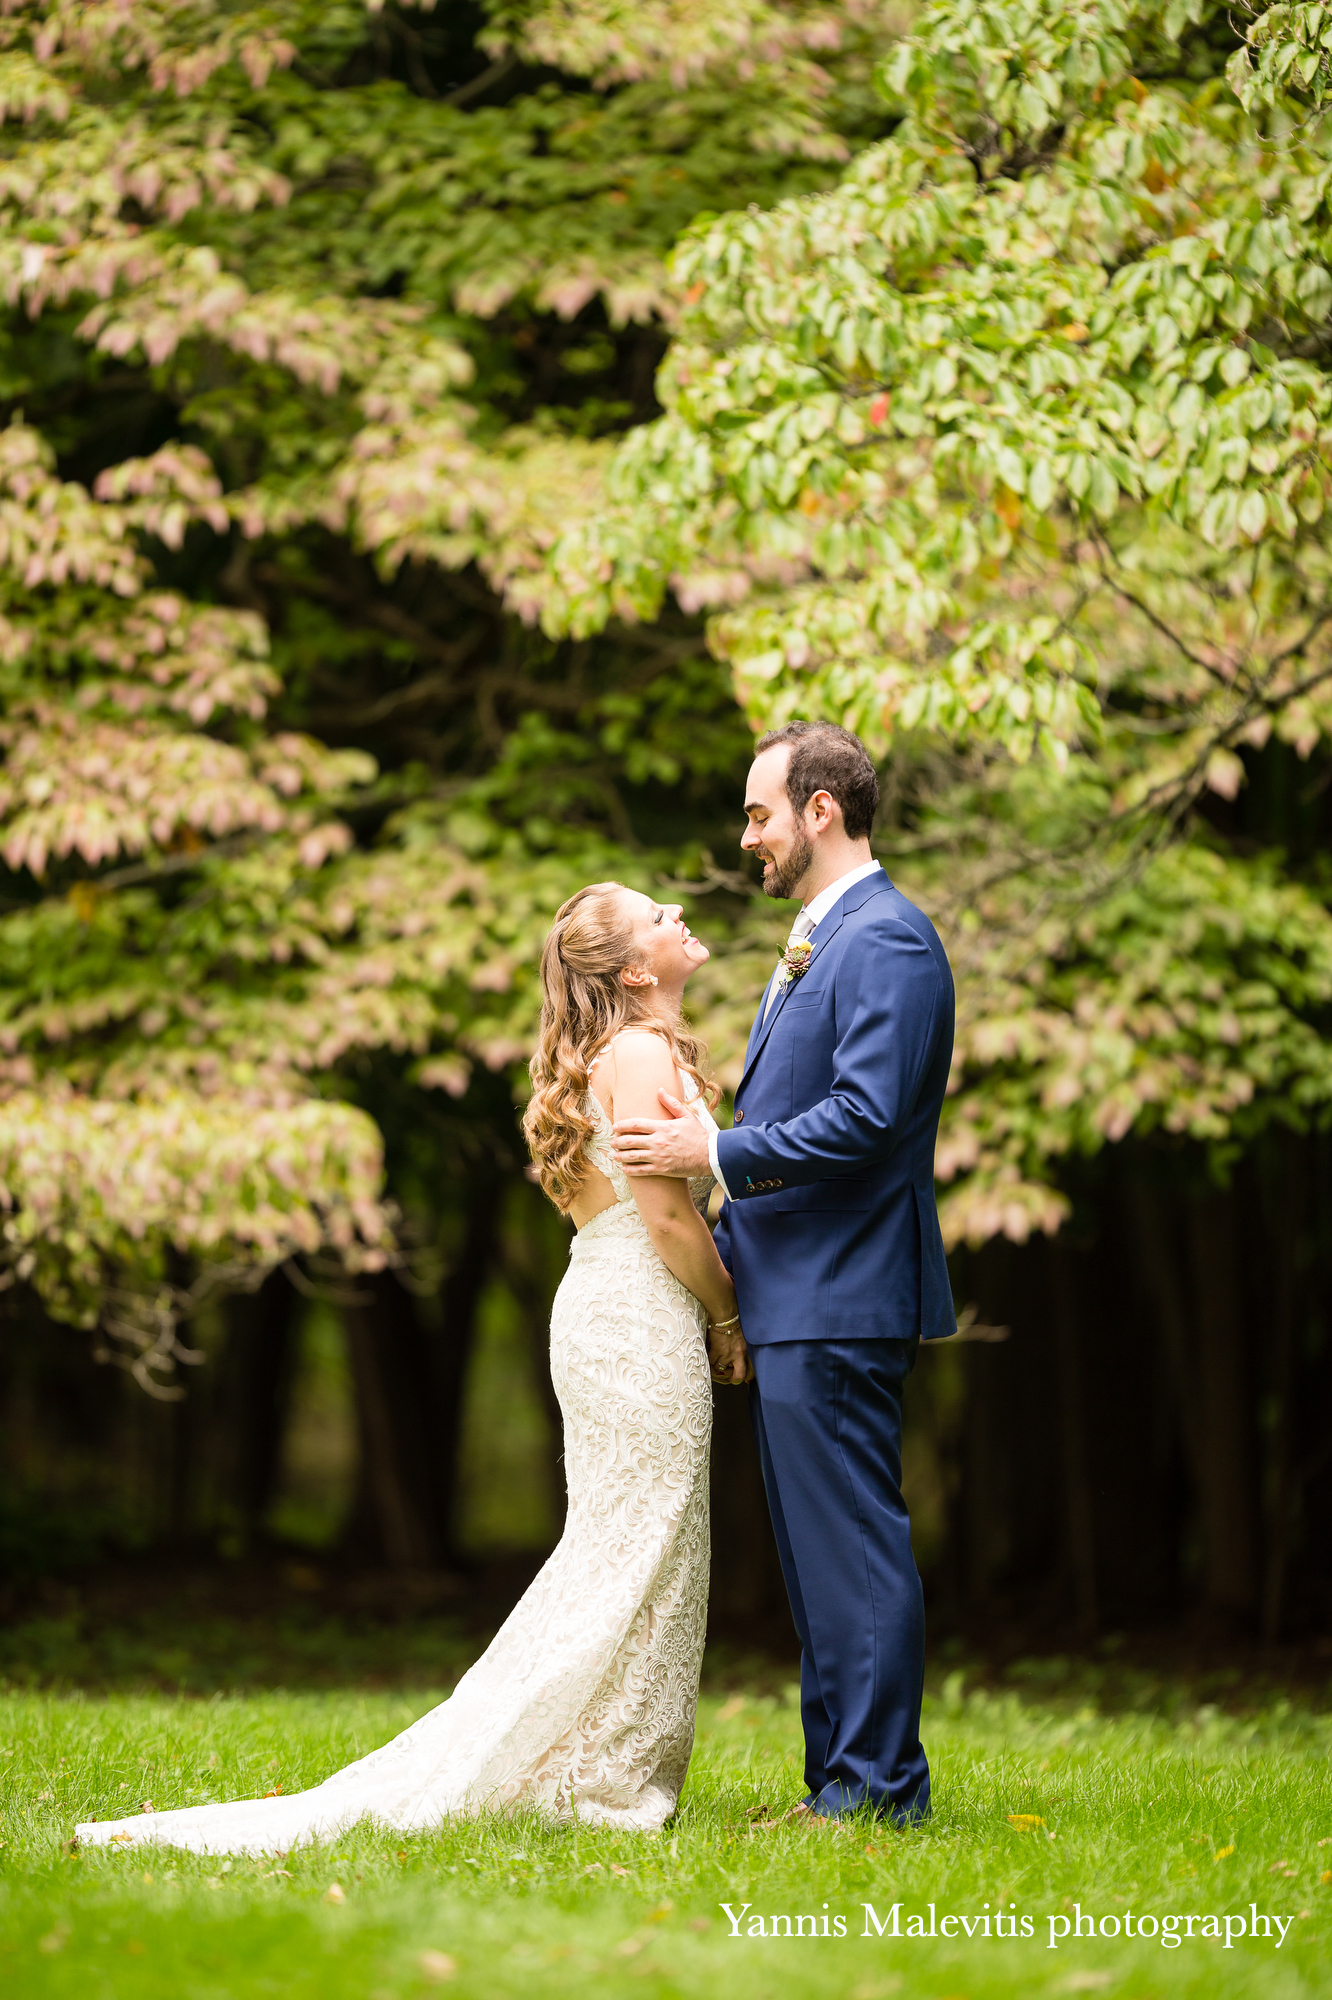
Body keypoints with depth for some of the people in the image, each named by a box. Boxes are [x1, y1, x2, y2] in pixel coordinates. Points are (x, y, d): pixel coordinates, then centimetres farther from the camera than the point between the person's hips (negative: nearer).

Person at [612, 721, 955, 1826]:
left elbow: (865, 1119, -22)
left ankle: (877, 1786, -3)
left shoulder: (888, 939, -13)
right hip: (791, 1301, 11)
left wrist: (715, 1152, -17)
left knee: (853, 1541, -7)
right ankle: (842, 1783, 18)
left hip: (838, 1303, -11)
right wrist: (727, 1254, 20)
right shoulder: (819, 941, 20)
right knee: (818, 1551, 12)